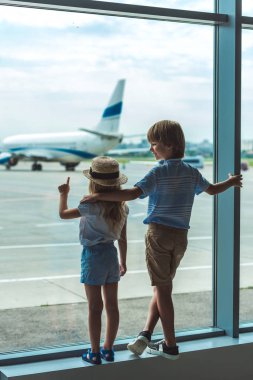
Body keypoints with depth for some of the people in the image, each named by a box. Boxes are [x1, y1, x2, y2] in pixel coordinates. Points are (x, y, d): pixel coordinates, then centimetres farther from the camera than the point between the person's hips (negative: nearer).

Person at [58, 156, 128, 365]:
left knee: (95, 307, 2)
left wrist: (64, 194, 9)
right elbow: (122, 238, 7)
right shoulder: (122, 207, 0)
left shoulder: (92, 206, -17)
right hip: (111, 254, 6)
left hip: (93, 255, -6)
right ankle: (108, 349, 24)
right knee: (112, 305, 12)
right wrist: (123, 261, 17)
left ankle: (95, 353, 10)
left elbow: (63, 213, -7)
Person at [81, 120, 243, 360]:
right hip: (180, 236, 5)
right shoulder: (191, 172, 7)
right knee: (163, 286, 14)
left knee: (162, 288, 3)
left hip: (159, 233, -5)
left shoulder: (159, 172, -11)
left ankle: (170, 346, 7)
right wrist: (231, 182, 43)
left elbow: (132, 193, -25)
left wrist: (98, 196, -24)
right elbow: (212, 189, 23)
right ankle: (146, 334, 4)